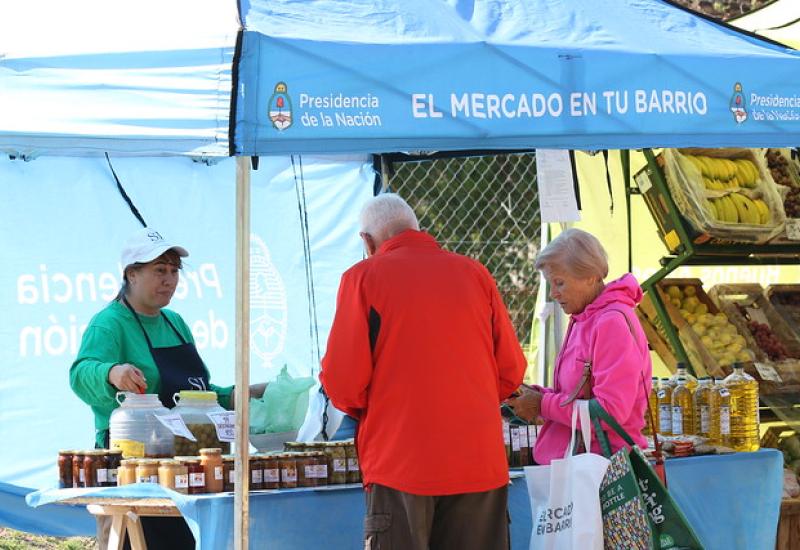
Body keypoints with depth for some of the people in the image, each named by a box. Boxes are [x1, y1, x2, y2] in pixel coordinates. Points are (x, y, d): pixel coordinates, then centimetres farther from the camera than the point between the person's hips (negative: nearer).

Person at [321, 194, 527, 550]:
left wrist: (365, 412, 15)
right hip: (480, 463, 4)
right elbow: (511, 370, 8)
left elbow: (343, 381, -6)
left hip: (401, 464, -3)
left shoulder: (363, 277, -1)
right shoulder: (475, 273, 9)